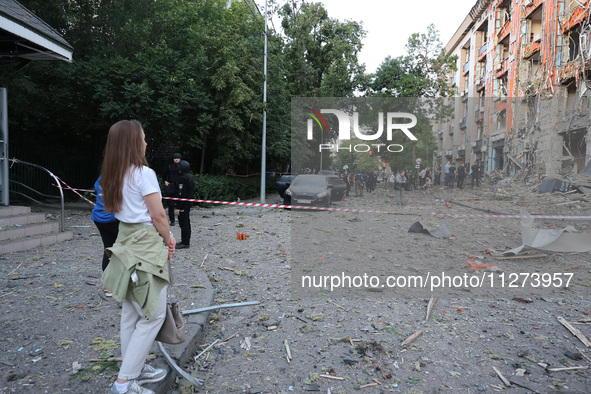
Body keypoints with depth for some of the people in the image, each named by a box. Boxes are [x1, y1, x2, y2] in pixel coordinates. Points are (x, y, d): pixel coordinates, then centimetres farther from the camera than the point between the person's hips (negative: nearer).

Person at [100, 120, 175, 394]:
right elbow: (158, 215, -16)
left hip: (126, 242, 9)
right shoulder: (144, 173, -16)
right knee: (153, 315, 2)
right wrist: (168, 241, 1)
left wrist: (165, 236, 4)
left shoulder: (113, 175, 9)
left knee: (131, 313, 18)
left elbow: (122, 210, 8)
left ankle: (134, 368, 32)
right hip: (146, 247, -9)